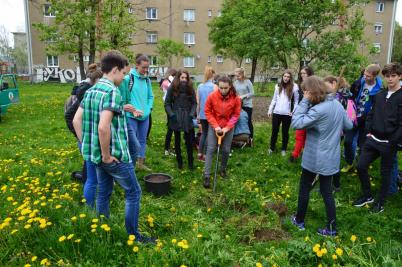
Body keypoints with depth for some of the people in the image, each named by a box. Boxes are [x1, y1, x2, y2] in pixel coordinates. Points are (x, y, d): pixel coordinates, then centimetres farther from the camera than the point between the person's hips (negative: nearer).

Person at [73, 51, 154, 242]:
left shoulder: (91, 91, 8)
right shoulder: (112, 92, -19)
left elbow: (76, 120, 11)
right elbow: (103, 127, -30)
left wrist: (86, 145, 12)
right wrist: (107, 155, -19)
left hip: (96, 154, 9)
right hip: (115, 155, -9)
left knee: (104, 193, 19)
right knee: (133, 192, 7)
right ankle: (133, 236, 16)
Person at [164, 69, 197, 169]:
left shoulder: (190, 89, 4)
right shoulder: (172, 88, -1)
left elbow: (194, 103, 5)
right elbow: (167, 103, -1)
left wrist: (192, 114, -9)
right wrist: (171, 114, -12)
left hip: (188, 118, 1)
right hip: (176, 118, -1)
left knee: (189, 140, 1)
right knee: (177, 140, 10)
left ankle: (190, 162, 12)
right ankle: (179, 161, 22)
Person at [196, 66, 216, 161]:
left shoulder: (200, 86, 3)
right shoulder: (214, 86, -12)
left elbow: (197, 102, 5)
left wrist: (197, 114, 14)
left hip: (202, 114, 5)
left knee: (204, 133, 18)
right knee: (209, 134, 7)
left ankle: (200, 154, 20)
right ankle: (204, 155, 13)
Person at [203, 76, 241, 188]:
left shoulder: (236, 98, -15)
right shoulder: (212, 96, -16)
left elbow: (236, 115, -6)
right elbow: (208, 112, -7)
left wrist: (226, 128, -15)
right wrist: (215, 126, -15)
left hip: (228, 127, 1)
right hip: (214, 126, -1)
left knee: (226, 150, 7)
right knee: (210, 149, -5)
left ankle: (223, 169, 31)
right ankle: (207, 175, -2)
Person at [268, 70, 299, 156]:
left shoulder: (294, 87, -4)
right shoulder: (278, 86, 6)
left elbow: (296, 101, -1)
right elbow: (274, 99, 11)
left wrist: (294, 112, -10)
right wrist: (270, 110, 7)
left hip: (287, 114, -2)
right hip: (276, 112, 2)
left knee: (285, 132, 11)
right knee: (274, 131, 10)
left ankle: (284, 149, 24)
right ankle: (272, 148, 24)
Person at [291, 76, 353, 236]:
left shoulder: (318, 110, -25)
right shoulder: (337, 104, 1)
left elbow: (296, 123, -25)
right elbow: (349, 125, 12)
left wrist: (304, 102, -22)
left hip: (315, 158, -7)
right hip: (331, 157, 7)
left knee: (304, 188, 13)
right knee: (327, 191, 15)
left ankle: (299, 221, 29)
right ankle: (332, 228, 22)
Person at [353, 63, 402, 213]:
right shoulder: (379, 95, 8)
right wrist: (369, 131, 3)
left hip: (388, 143, -5)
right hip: (373, 139, 5)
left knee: (385, 173, 9)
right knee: (361, 166, 5)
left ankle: (380, 202, 25)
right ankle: (367, 196, 25)